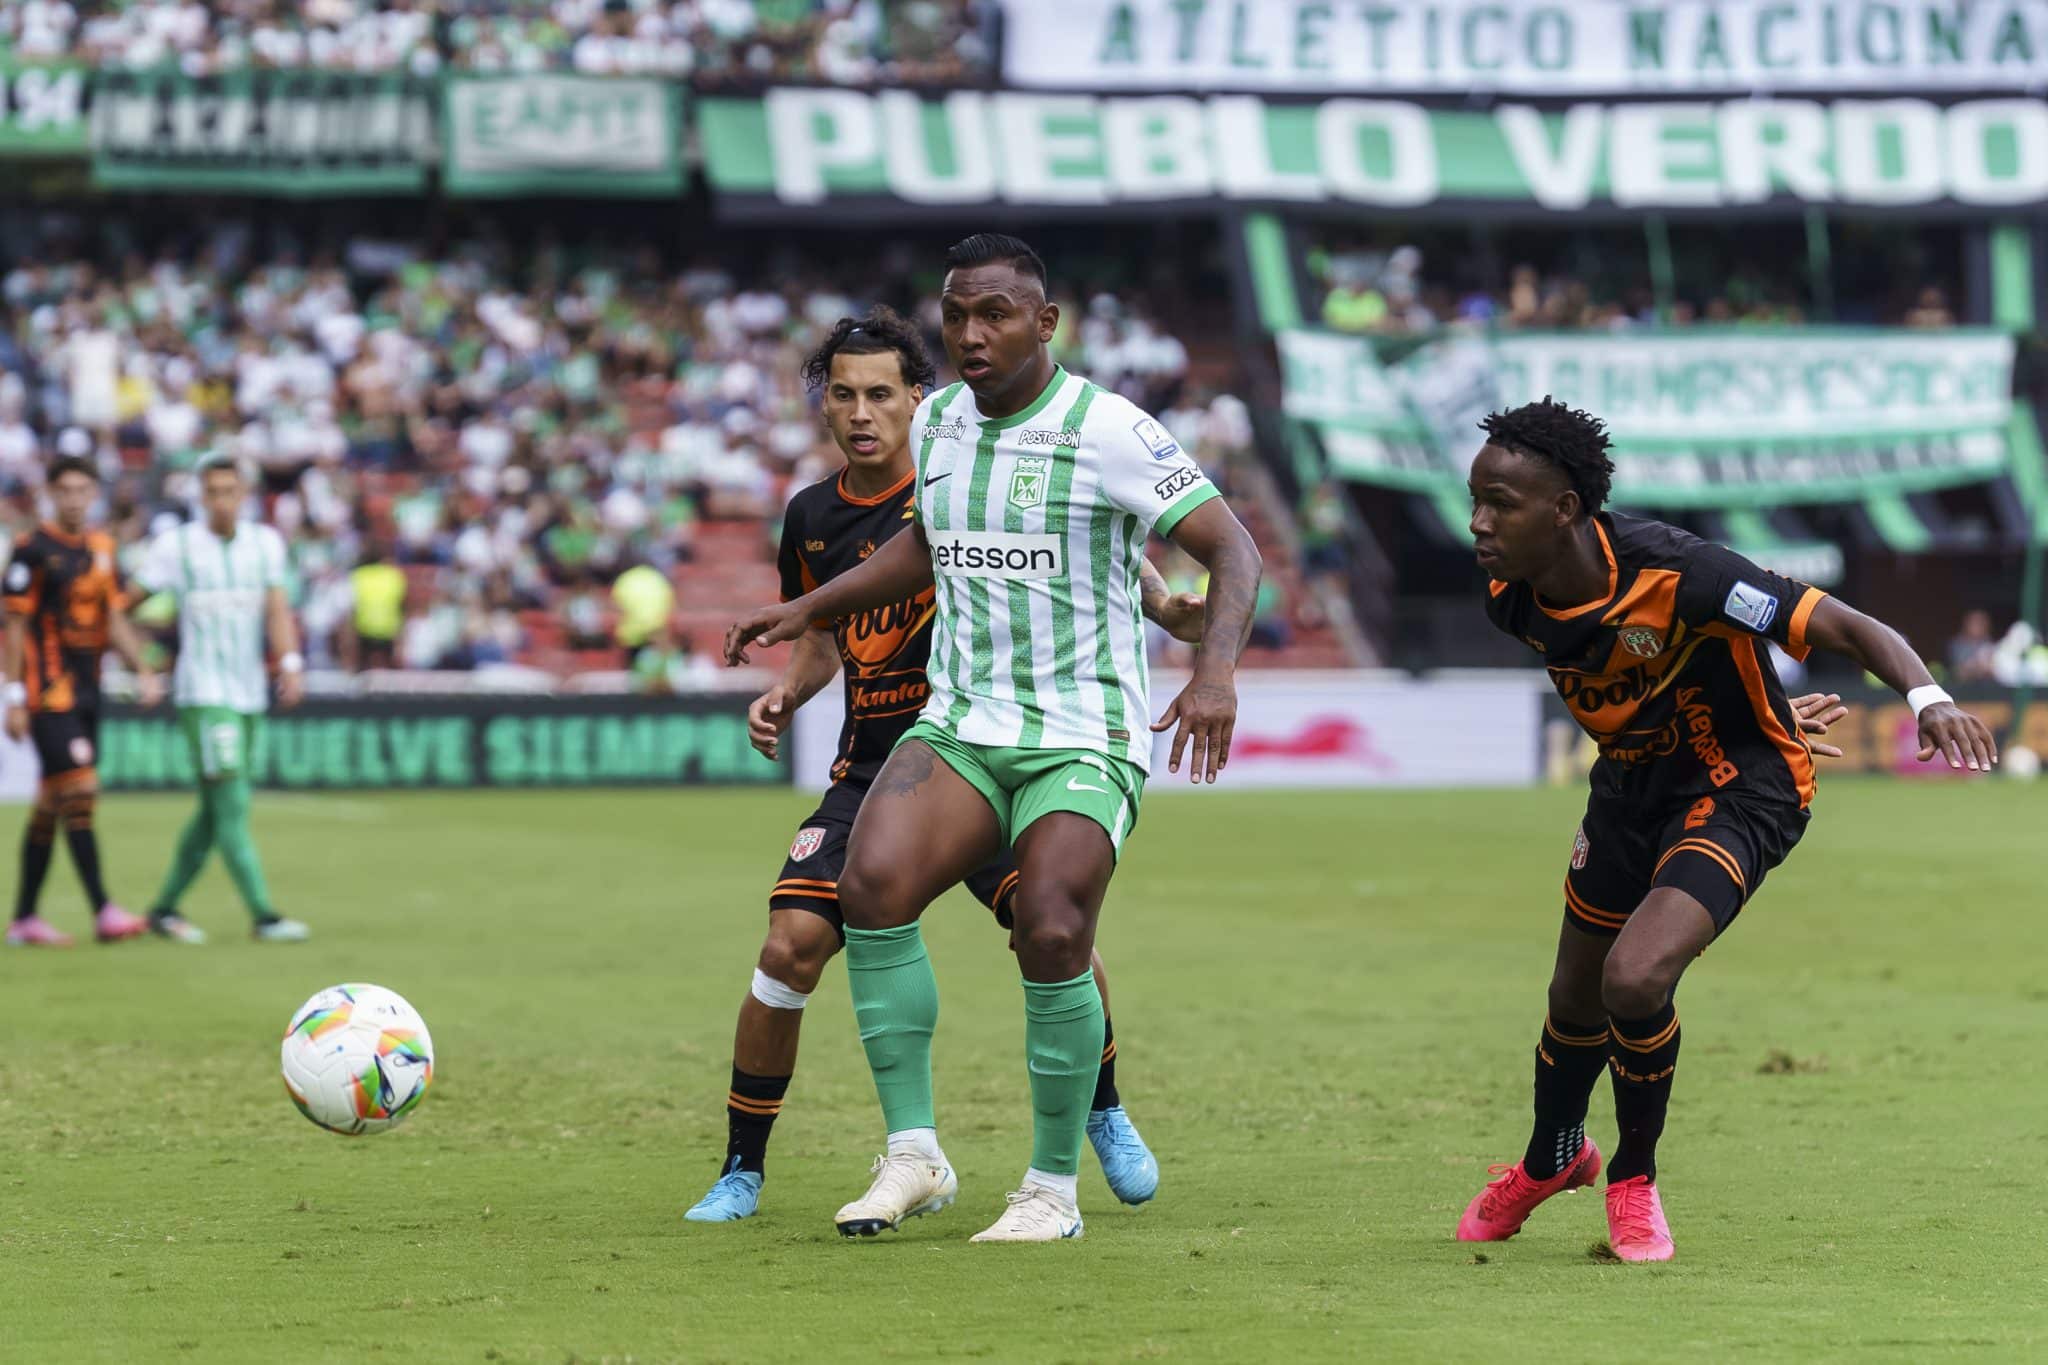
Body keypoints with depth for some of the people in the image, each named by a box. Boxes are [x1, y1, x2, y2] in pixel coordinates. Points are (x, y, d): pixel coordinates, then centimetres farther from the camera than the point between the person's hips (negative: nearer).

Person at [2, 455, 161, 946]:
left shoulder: (101, 549, 13)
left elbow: (115, 620, 17)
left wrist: (143, 670, 3)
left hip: (87, 693, 7)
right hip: (48, 694, -7)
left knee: (49, 806, 10)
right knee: (79, 794, -14)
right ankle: (103, 912, -17)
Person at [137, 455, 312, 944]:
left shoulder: (265, 542, 7)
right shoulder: (176, 546, -5)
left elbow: (276, 608, 1)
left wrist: (290, 662, -14)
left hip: (250, 694, 6)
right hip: (203, 696, -6)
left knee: (215, 811, 10)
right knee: (232, 806, -13)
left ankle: (164, 908, 21)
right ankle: (264, 916, -16)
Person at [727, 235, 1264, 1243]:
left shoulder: (1109, 431, -11)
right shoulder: (935, 424, 9)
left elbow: (1232, 551, -12)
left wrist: (1216, 670, -28)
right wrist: (807, 611, 23)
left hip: (1084, 737, -5)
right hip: (958, 724, 5)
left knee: (1052, 936, -22)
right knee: (872, 884, -21)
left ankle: (1053, 1189, -1)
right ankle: (913, 1155, -11)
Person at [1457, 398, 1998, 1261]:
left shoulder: (1676, 575, -33)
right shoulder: (1513, 604, -12)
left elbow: (1846, 629, -30)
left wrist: (1927, 699, -49)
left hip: (1737, 791, -6)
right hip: (1632, 785, 6)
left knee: (1635, 979, -25)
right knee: (1576, 1002, 18)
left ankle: (1634, 1179, 2)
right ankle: (1551, 1160, 50)